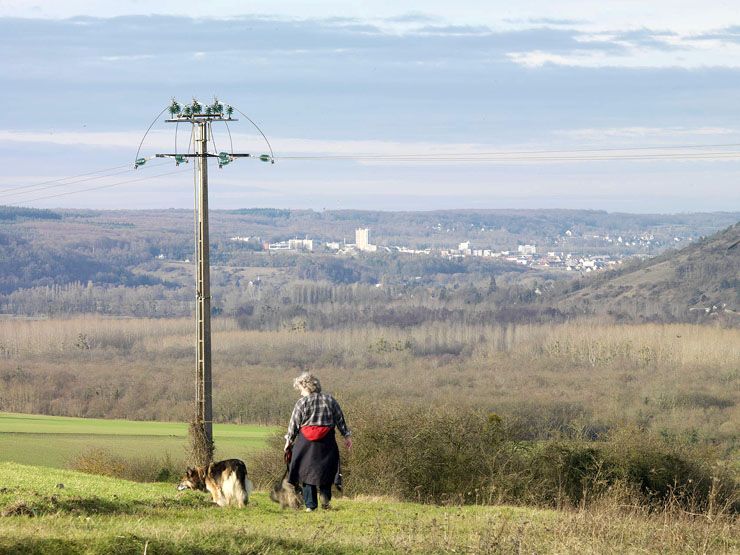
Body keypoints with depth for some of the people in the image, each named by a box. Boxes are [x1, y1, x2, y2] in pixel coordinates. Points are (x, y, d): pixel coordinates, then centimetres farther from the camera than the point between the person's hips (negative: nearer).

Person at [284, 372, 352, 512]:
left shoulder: (302, 402, -5)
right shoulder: (330, 400, 4)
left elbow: (294, 424, -2)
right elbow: (340, 420, 8)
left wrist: (289, 441, 8)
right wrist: (347, 436, 15)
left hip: (306, 442, -2)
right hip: (326, 442, 2)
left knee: (307, 472, 5)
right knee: (325, 470, 12)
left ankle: (310, 504, 3)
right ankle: (325, 499, -4)